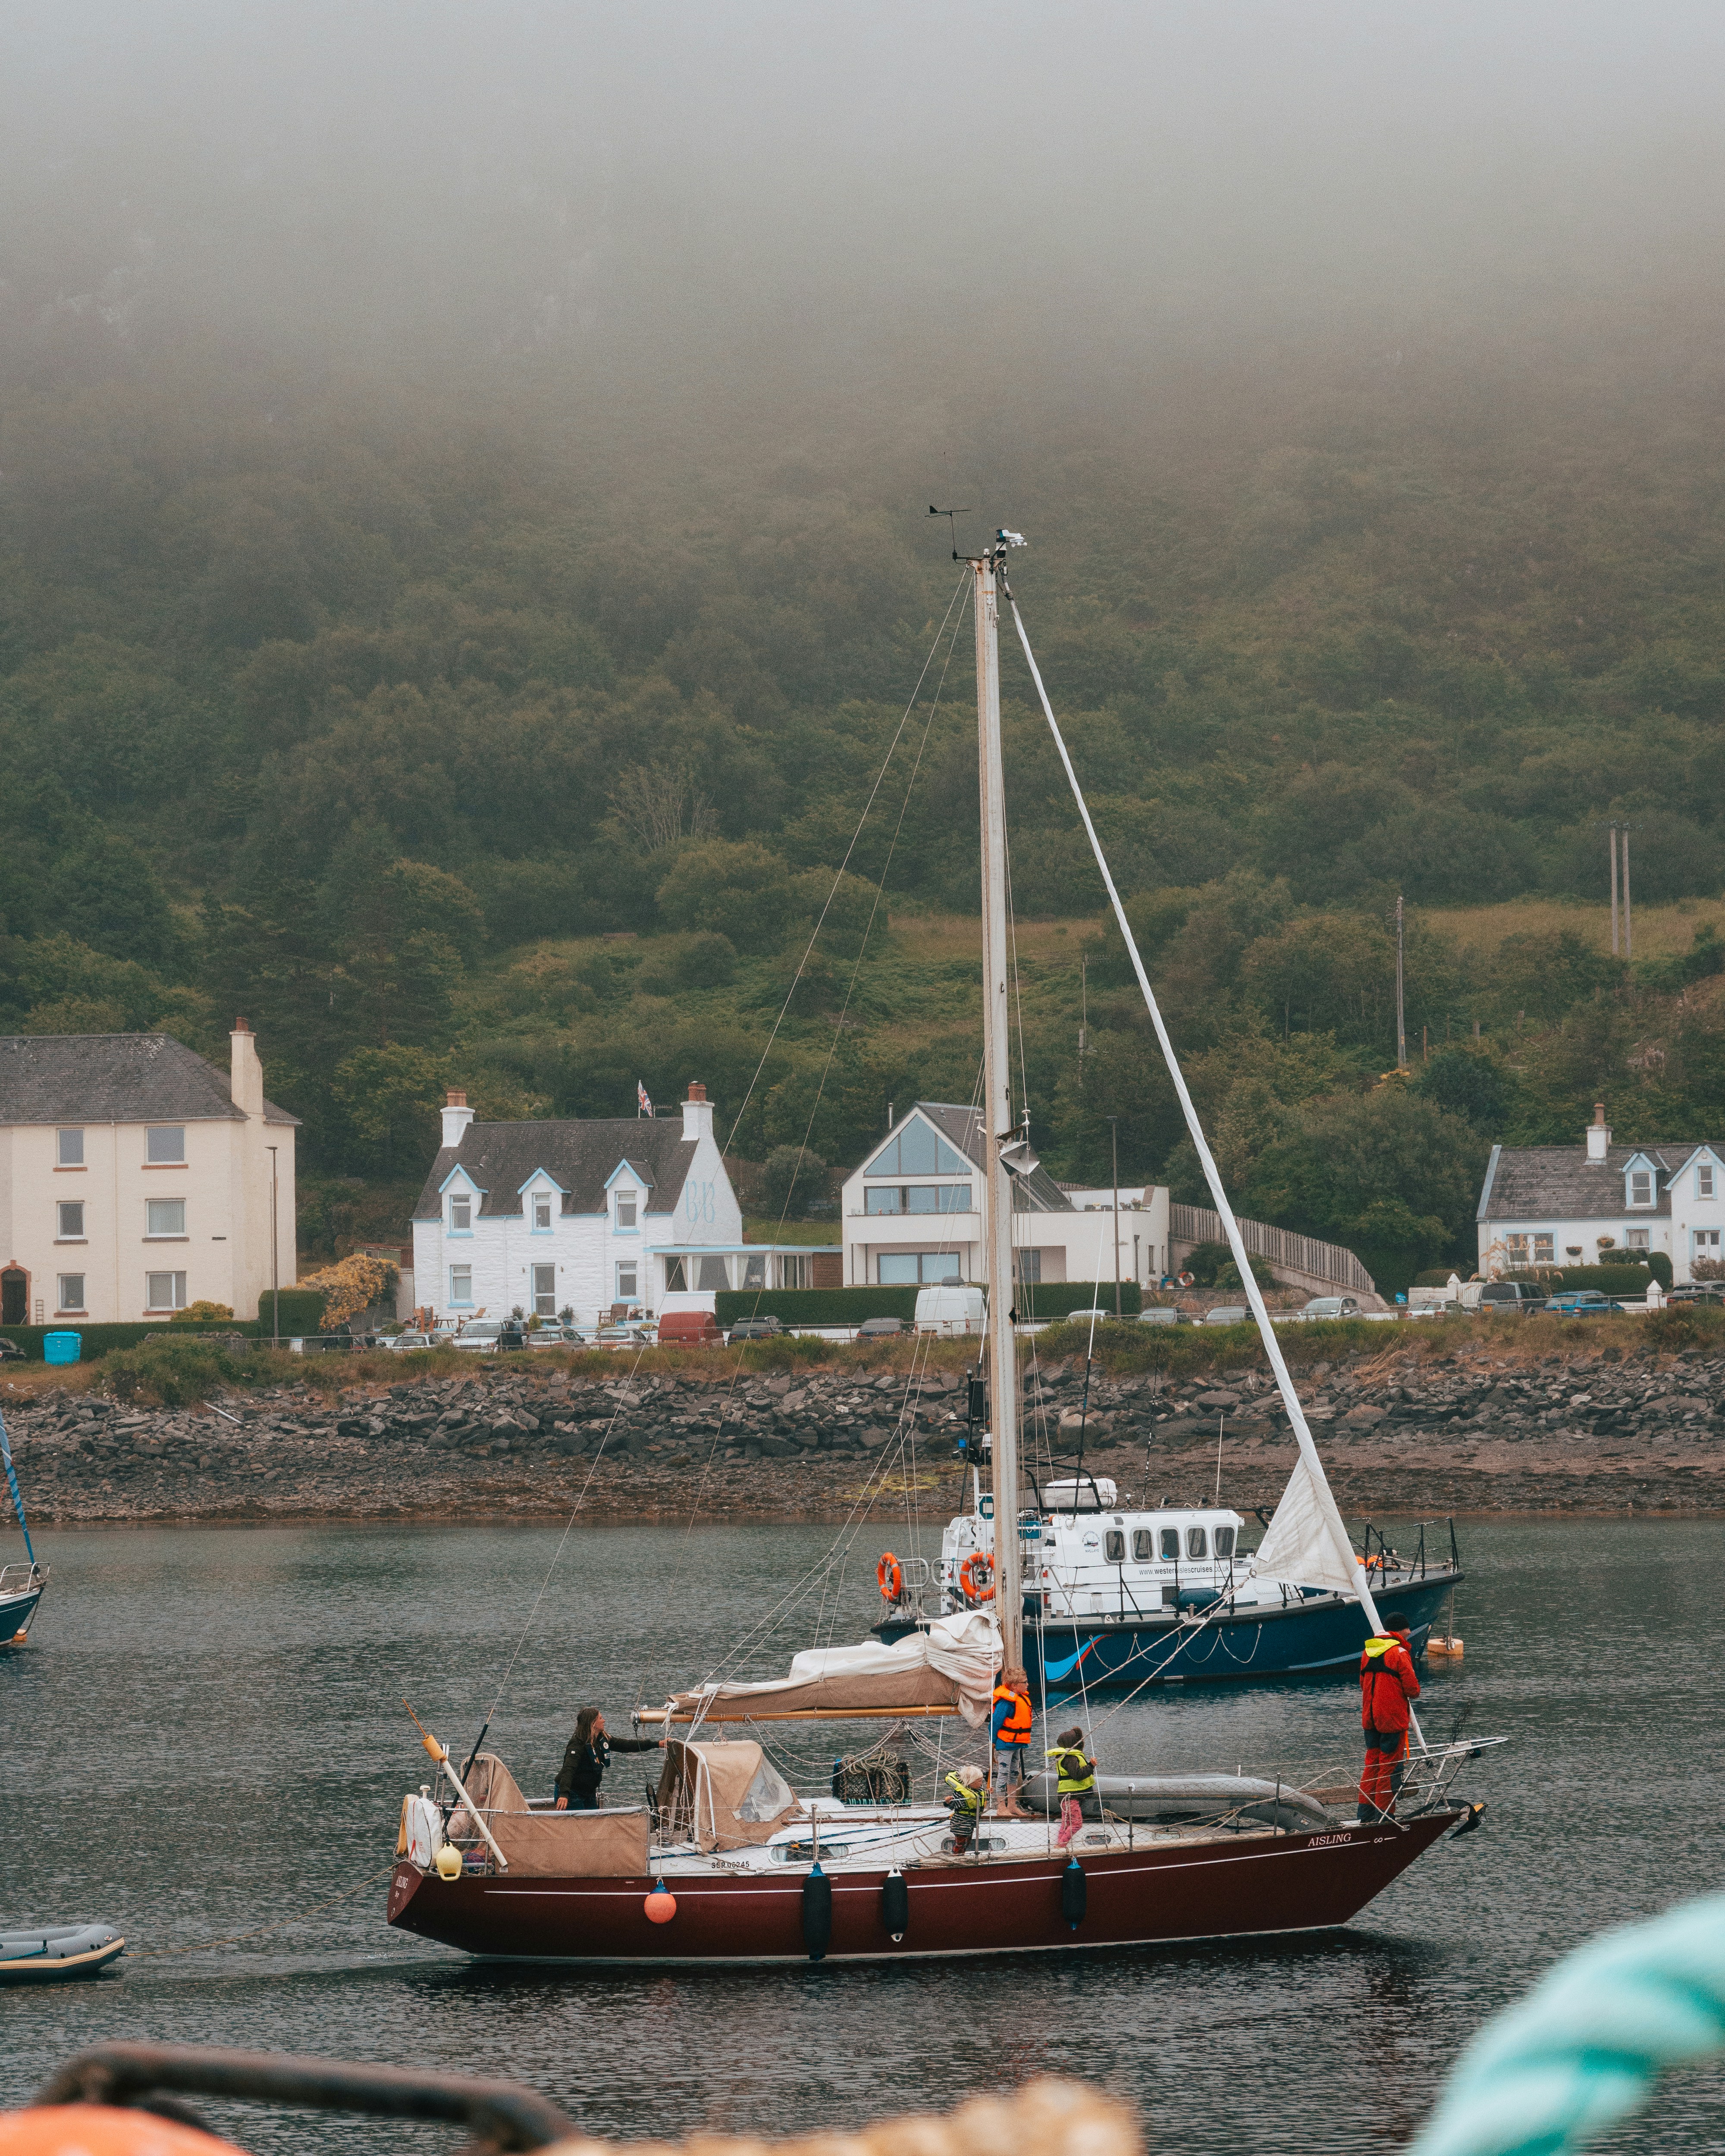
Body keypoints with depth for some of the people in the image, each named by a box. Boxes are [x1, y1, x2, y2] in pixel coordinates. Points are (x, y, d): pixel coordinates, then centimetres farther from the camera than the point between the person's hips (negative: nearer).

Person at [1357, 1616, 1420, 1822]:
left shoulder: (1368, 1652, 10)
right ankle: (1384, 1818, 1)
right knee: (1390, 1767, 0)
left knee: (1372, 1764, 15)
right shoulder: (1399, 1653, -12)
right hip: (1392, 1719, -7)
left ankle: (1365, 1816, 15)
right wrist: (1414, 1691, 8)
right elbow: (1413, 1689, -14)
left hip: (1369, 1718, 7)